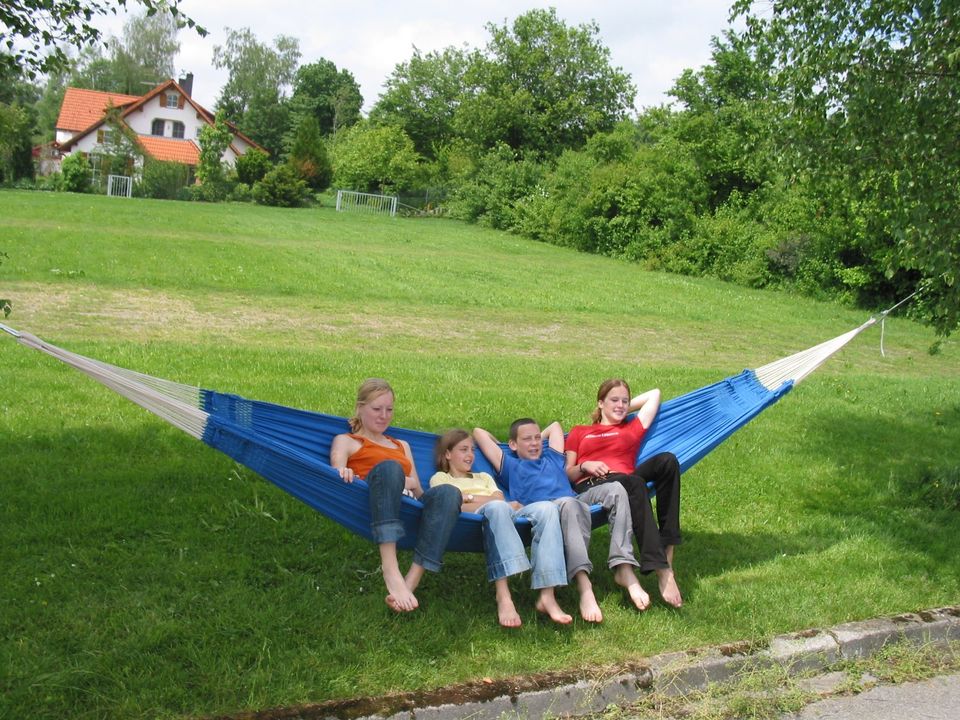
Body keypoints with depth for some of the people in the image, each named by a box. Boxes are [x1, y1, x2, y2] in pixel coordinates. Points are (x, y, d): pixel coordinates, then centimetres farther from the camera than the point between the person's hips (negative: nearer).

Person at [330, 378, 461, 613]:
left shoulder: (402, 446, 36)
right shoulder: (346, 441, 24)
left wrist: (411, 485, 0)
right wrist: (344, 474, -22)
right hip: (371, 508, -4)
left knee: (448, 492, -31)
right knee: (389, 468, -37)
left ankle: (411, 582, -44)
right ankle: (391, 571, -50)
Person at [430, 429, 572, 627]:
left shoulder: (484, 477, 39)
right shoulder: (440, 478, 25)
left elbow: (500, 498, 18)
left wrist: (468, 497, 5)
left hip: (508, 516, 5)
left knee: (547, 508, -28)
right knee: (497, 508, -42)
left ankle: (547, 595, -40)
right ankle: (503, 596, -53)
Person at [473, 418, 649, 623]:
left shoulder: (552, 457, 39)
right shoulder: (510, 466, 27)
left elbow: (555, 426, 51)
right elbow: (479, 433, 28)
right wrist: (500, 445, 42)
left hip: (578, 502, 5)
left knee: (614, 489, -24)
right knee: (568, 503, -41)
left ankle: (624, 569, -33)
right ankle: (583, 585, -56)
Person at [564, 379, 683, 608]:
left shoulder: (633, 429, 34)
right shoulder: (579, 432, 30)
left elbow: (654, 393, 41)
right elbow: (568, 474, 19)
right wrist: (584, 466, -1)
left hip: (626, 482, 3)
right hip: (590, 487, -3)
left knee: (667, 460, -28)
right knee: (634, 483, -38)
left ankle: (667, 550, -31)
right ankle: (662, 571, -47)